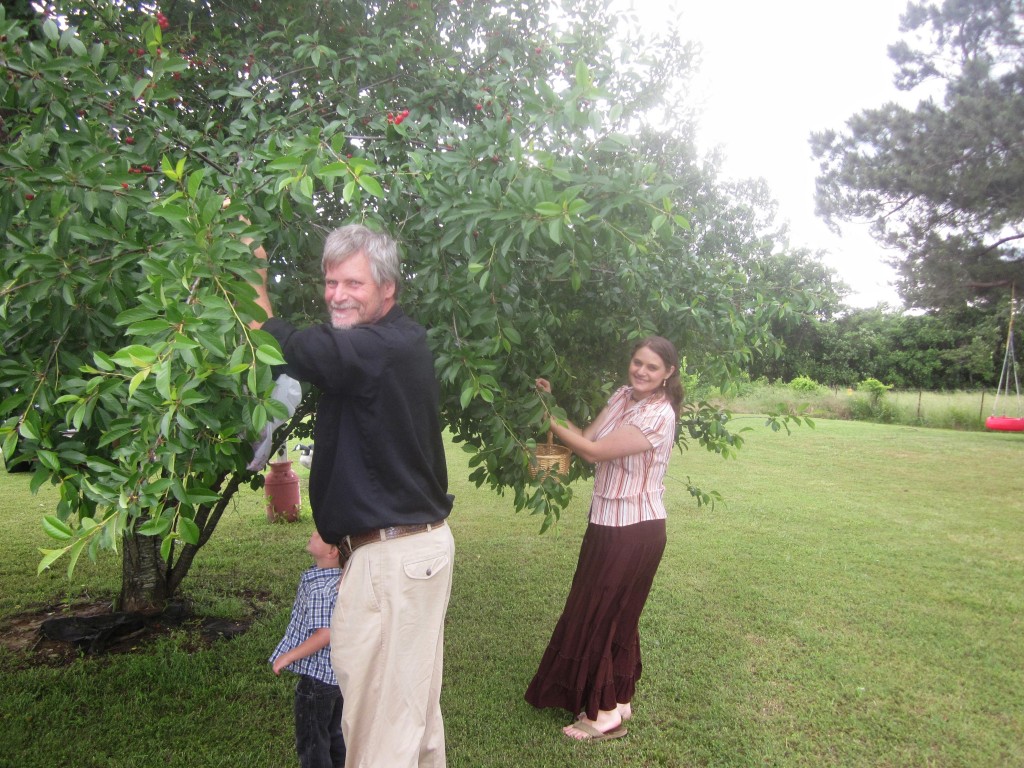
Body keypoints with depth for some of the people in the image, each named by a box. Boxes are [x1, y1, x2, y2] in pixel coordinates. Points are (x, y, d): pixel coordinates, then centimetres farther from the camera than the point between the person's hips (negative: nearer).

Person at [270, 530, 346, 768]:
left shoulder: (320, 589, -28)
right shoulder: (341, 578, -2)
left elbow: (325, 634, -29)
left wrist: (288, 656, -22)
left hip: (316, 675, -9)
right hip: (338, 674, 9)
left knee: (310, 741, 9)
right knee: (335, 735, 24)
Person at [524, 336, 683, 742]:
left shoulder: (658, 415, -22)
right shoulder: (622, 396, 4)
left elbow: (595, 451, -22)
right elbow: (588, 436, 0)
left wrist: (549, 420, -14)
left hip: (634, 529, -8)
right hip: (609, 521, 8)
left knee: (603, 613, 2)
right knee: (616, 613, 18)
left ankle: (607, 715, 19)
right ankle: (620, 699, 35)